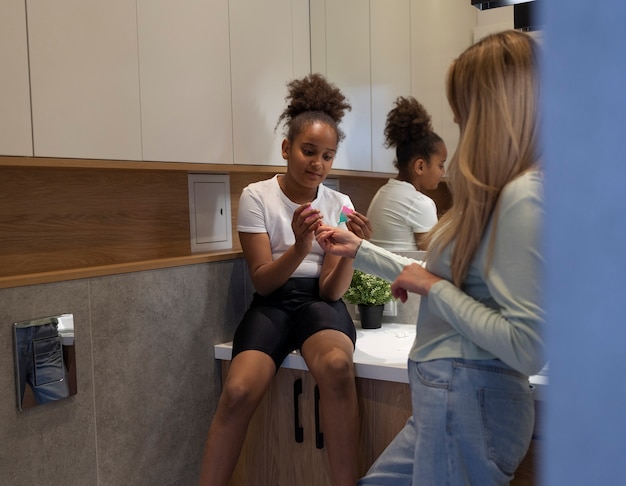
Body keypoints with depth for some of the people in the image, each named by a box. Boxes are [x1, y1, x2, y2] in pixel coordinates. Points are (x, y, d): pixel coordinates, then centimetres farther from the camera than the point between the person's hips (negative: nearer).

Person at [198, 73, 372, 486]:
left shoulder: (340, 204, 1)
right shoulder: (257, 196, -3)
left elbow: (331, 290, -4)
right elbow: (262, 282, -7)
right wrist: (299, 248, -25)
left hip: (320, 302, 1)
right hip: (272, 303, 0)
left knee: (337, 366, -34)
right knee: (238, 392, -28)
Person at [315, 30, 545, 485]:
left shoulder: (524, 198, -21)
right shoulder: (502, 192, 9)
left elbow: (528, 348, -26)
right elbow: (441, 280, 19)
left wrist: (433, 286, -16)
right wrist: (359, 250, 22)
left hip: (469, 400, -9)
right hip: (451, 398, 9)